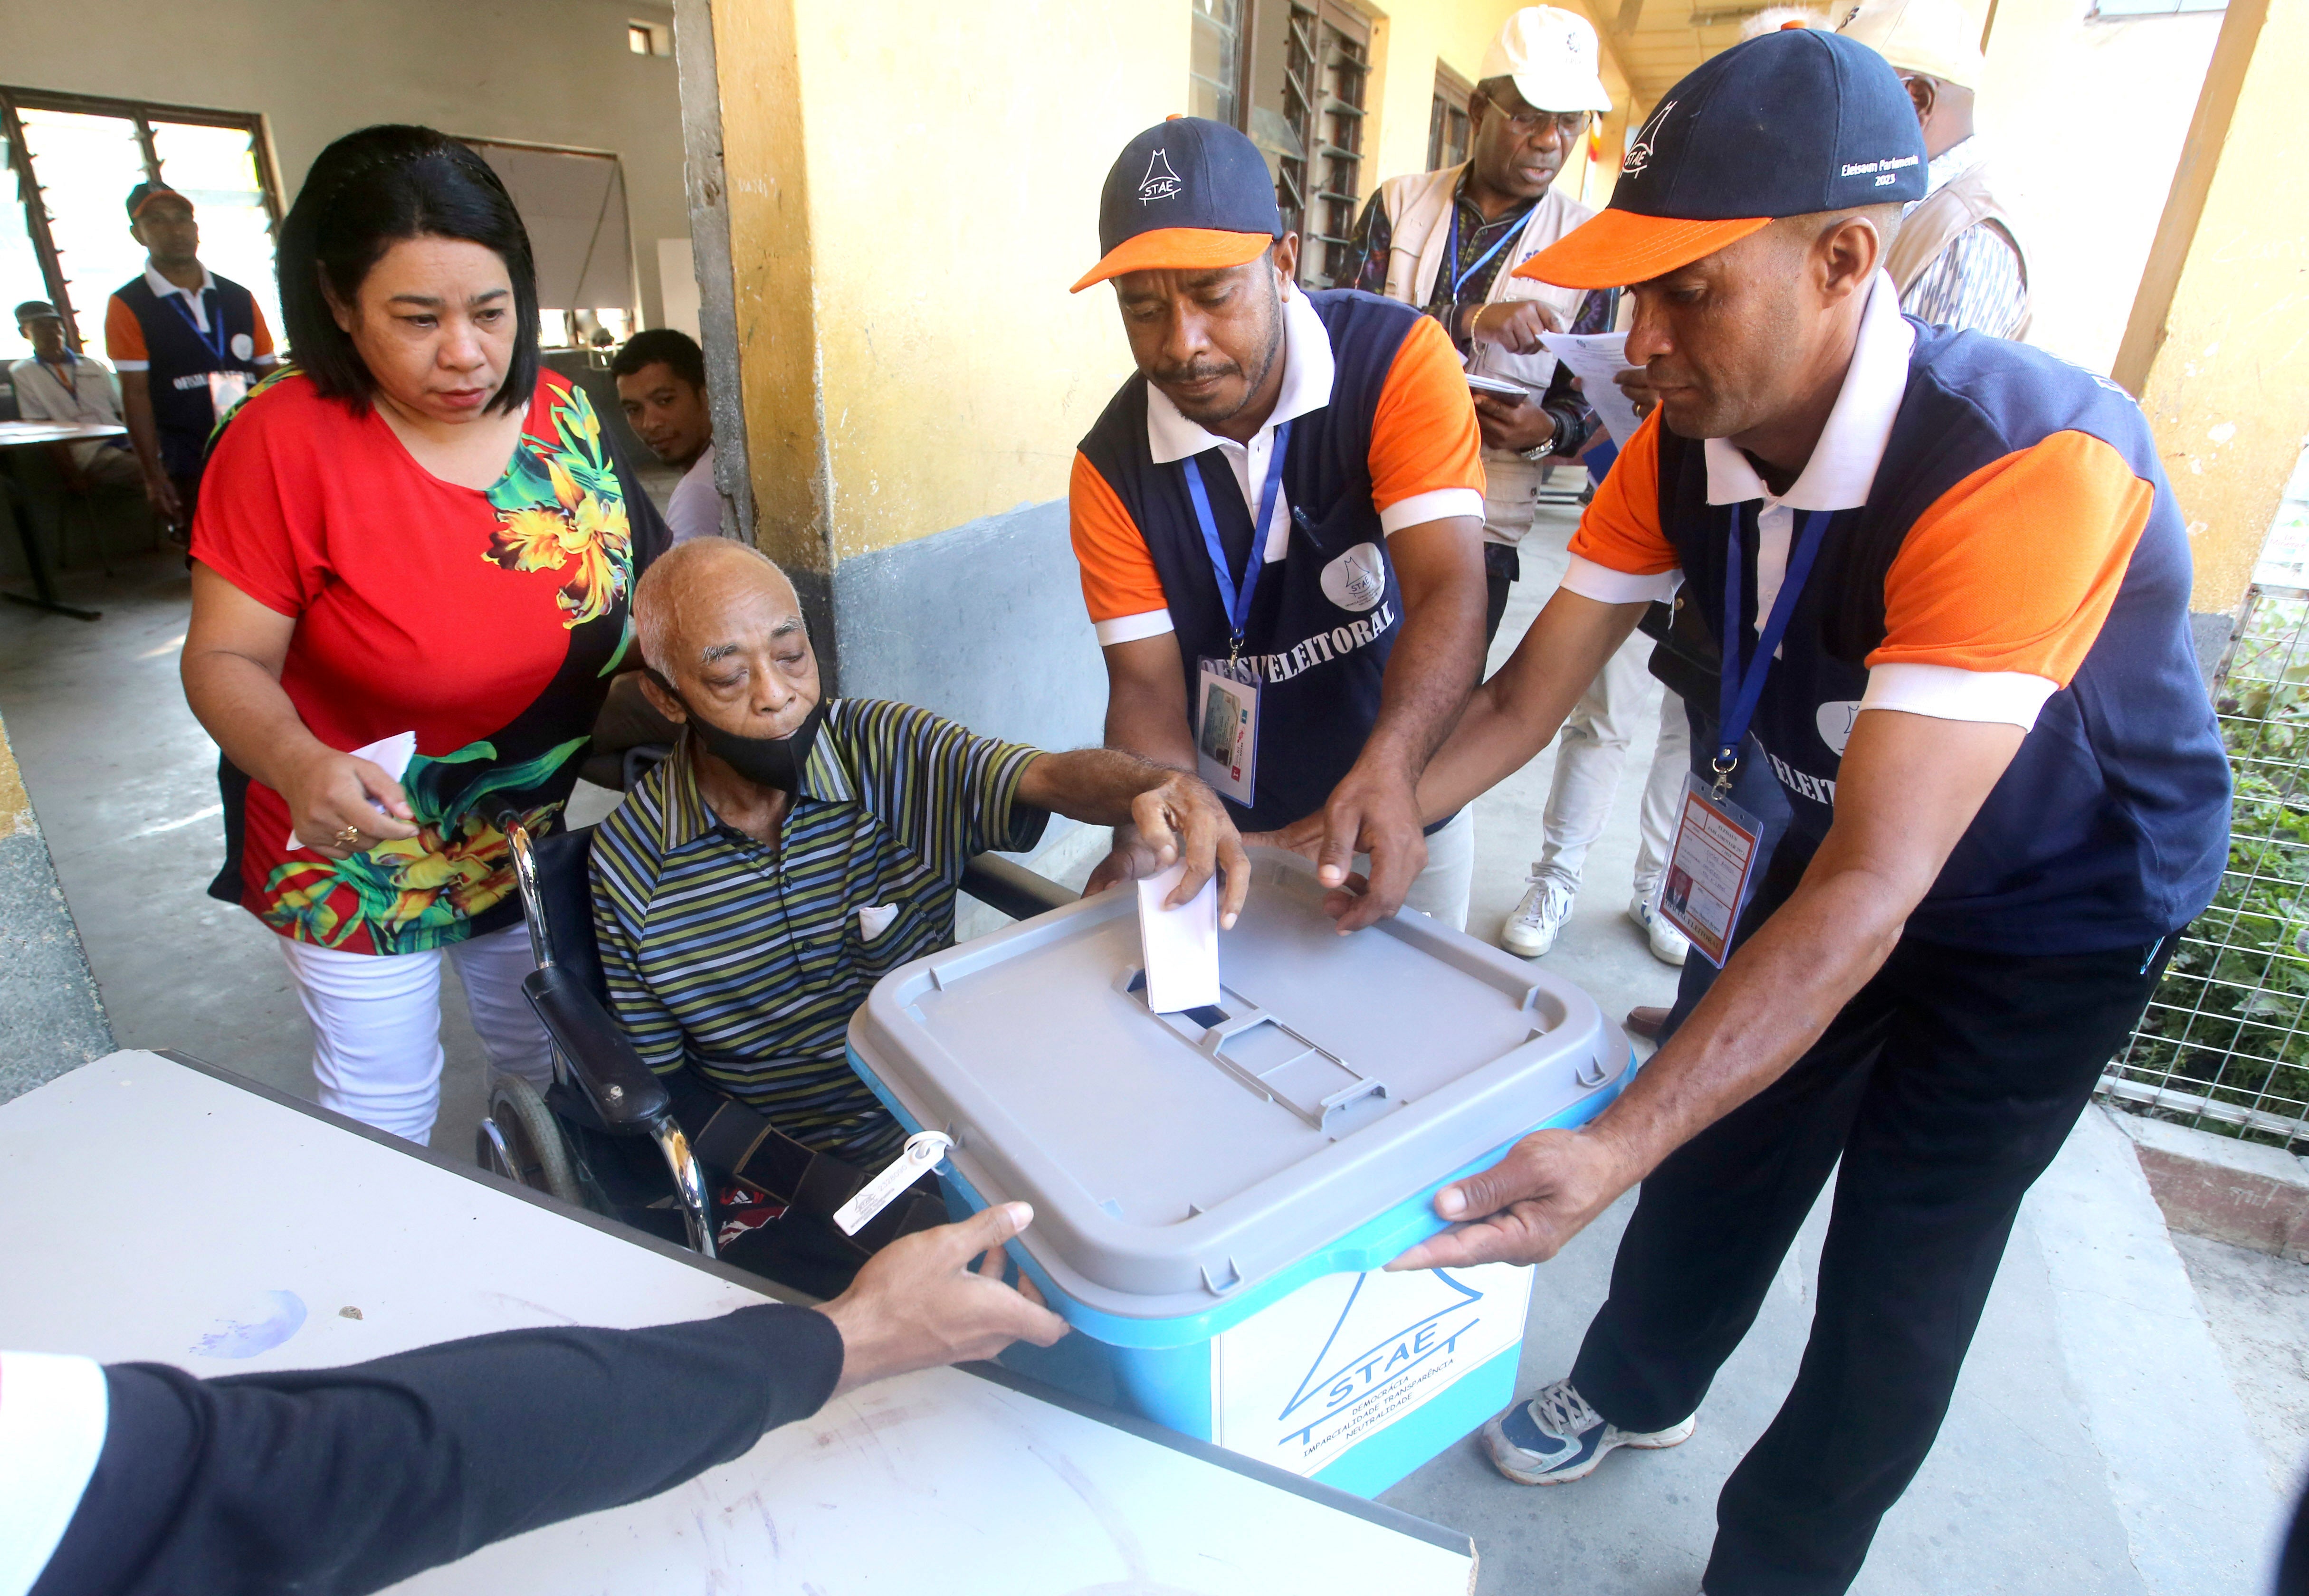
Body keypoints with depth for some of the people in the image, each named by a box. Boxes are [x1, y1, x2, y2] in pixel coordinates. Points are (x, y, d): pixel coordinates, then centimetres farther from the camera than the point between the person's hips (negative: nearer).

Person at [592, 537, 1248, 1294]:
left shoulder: (897, 753, -9)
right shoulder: (630, 859, -7)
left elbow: (1050, 777, -27)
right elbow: (667, 1082, -1)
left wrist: (1161, 788, -51)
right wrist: (824, 1191, -14)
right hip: (786, 1184, -1)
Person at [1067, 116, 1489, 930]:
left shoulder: (1398, 360, -19)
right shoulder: (1112, 469, -12)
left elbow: (1449, 592, -29)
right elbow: (1147, 684, -14)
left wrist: (1389, 770, -47)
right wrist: (1146, 840, -33)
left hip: (1404, 808, -1)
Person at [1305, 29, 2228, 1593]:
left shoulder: (2031, 469, -38)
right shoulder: (1687, 444, -17)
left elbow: (1871, 892, -42)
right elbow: (1524, 699, -15)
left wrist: (1611, 1149, -47)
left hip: (2061, 910, -5)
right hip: (1858, 848, 5)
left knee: (1892, 1296, 2)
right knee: (1719, 1141, 16)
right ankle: (1635, 1388, 45)